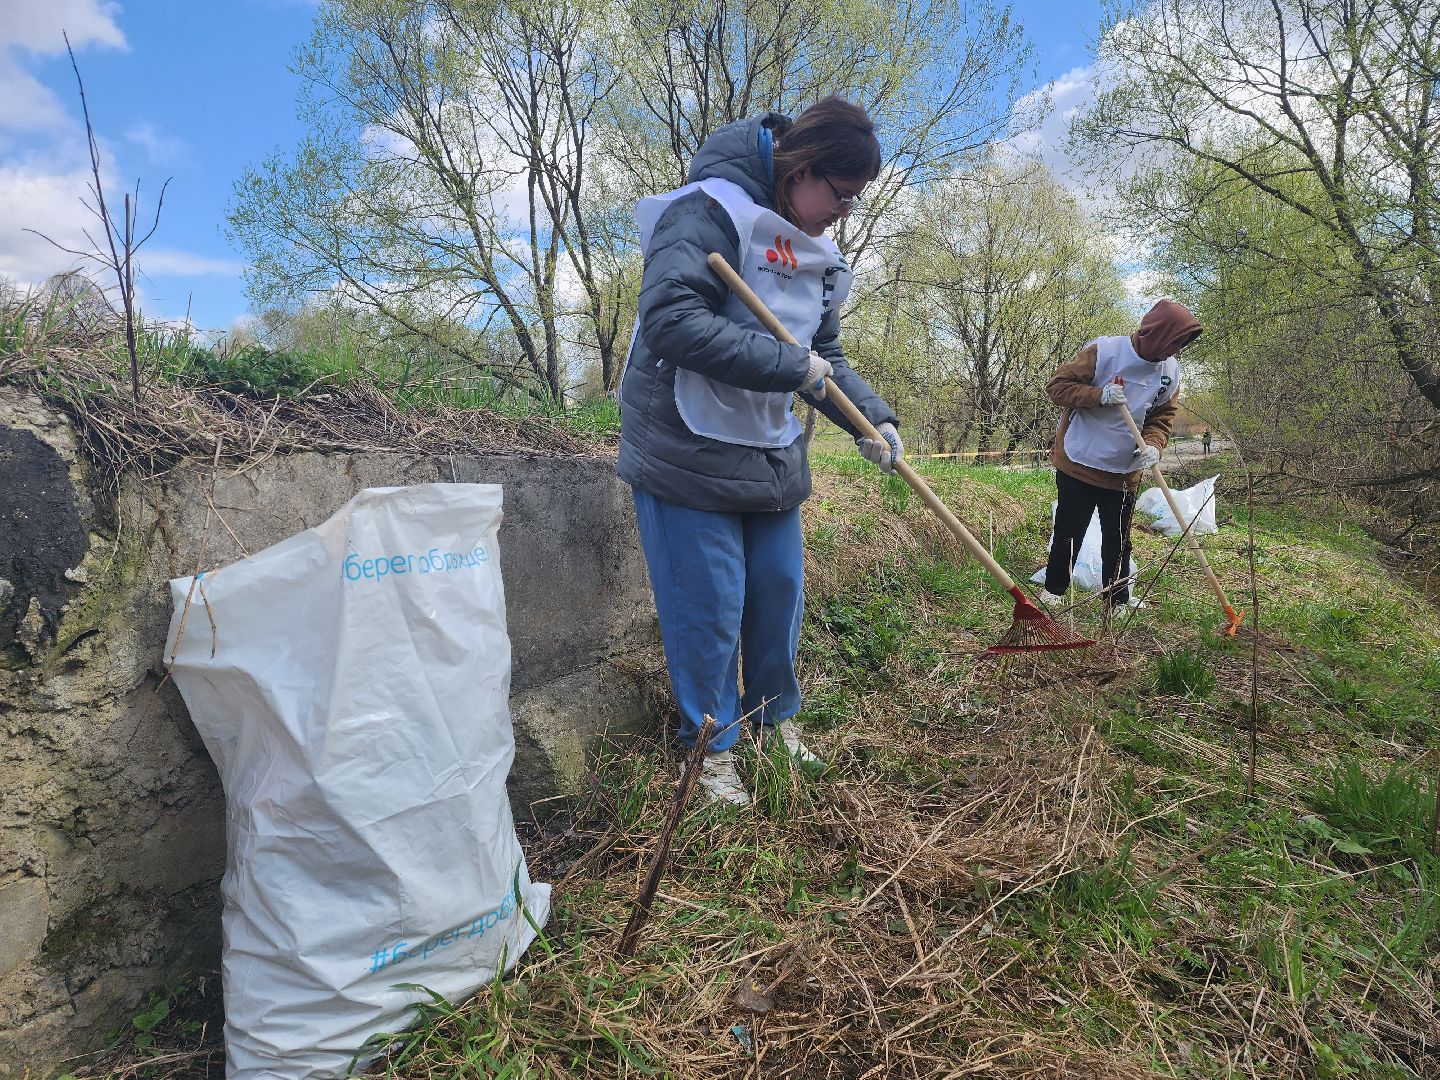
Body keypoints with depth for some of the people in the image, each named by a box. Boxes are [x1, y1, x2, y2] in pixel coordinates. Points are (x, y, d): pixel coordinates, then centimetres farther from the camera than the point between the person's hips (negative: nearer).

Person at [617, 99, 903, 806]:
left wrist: (873, 419, 3)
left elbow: (826, 356, 18)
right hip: (686, 449, -8)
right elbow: (671, 318, -28)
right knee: (709, 608, 0)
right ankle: (714, 744, 21)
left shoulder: (816, 256, 12)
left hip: (769, 455, 8)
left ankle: (778, 717, 36)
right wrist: (790, 366, -23)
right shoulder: (712, 208, -15)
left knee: (779, 594, 15)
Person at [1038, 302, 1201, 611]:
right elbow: (1058, 385, -14)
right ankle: (1053, 590, 24)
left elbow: (1162, 416, 8)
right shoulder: (1104, 351, -16)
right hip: (1079, 465, -4)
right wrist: (1099, 395, -27)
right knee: (1069, 534, 6)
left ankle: (1117, 603, 22)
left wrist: (1153, 445, -13)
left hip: (1125, 473, 4)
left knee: (1118, 541, 10)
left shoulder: (1170, 370, 0)